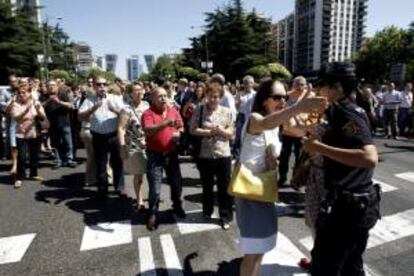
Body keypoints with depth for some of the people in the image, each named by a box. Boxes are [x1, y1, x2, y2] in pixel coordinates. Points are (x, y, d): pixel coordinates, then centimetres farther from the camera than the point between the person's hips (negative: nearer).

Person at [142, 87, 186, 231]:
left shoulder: (174, 111, 4)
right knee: (155, 188, 0)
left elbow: (181, 127, 14)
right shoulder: (148, 113, -12)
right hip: (155, 155, -4)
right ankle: (153, 214, 20)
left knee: (177, 183, 17)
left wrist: (178, 133, -10)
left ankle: (177, 206, 41)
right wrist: (166, 123, -42)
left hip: (172, 153, 5)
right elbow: (148, 131, -29)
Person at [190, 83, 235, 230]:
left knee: (224, 187, 7)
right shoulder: (199, 110, -2)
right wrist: (209, 131, -16)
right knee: (207, 186, 17)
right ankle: (207, 211, 37)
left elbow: (232, 134, 0)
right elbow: (193, 130, -6)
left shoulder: (227, 112, 0)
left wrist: (221, 130, -19)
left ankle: (226, 217, 22)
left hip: (223, 154, 0)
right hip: (205, 154, 0)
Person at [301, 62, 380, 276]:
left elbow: (370, 158, -34)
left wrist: (319, 147, -31)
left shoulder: (348, 114, -19)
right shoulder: (346, 112, 10)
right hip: (356, 204, 10)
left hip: (347, 206, -10)